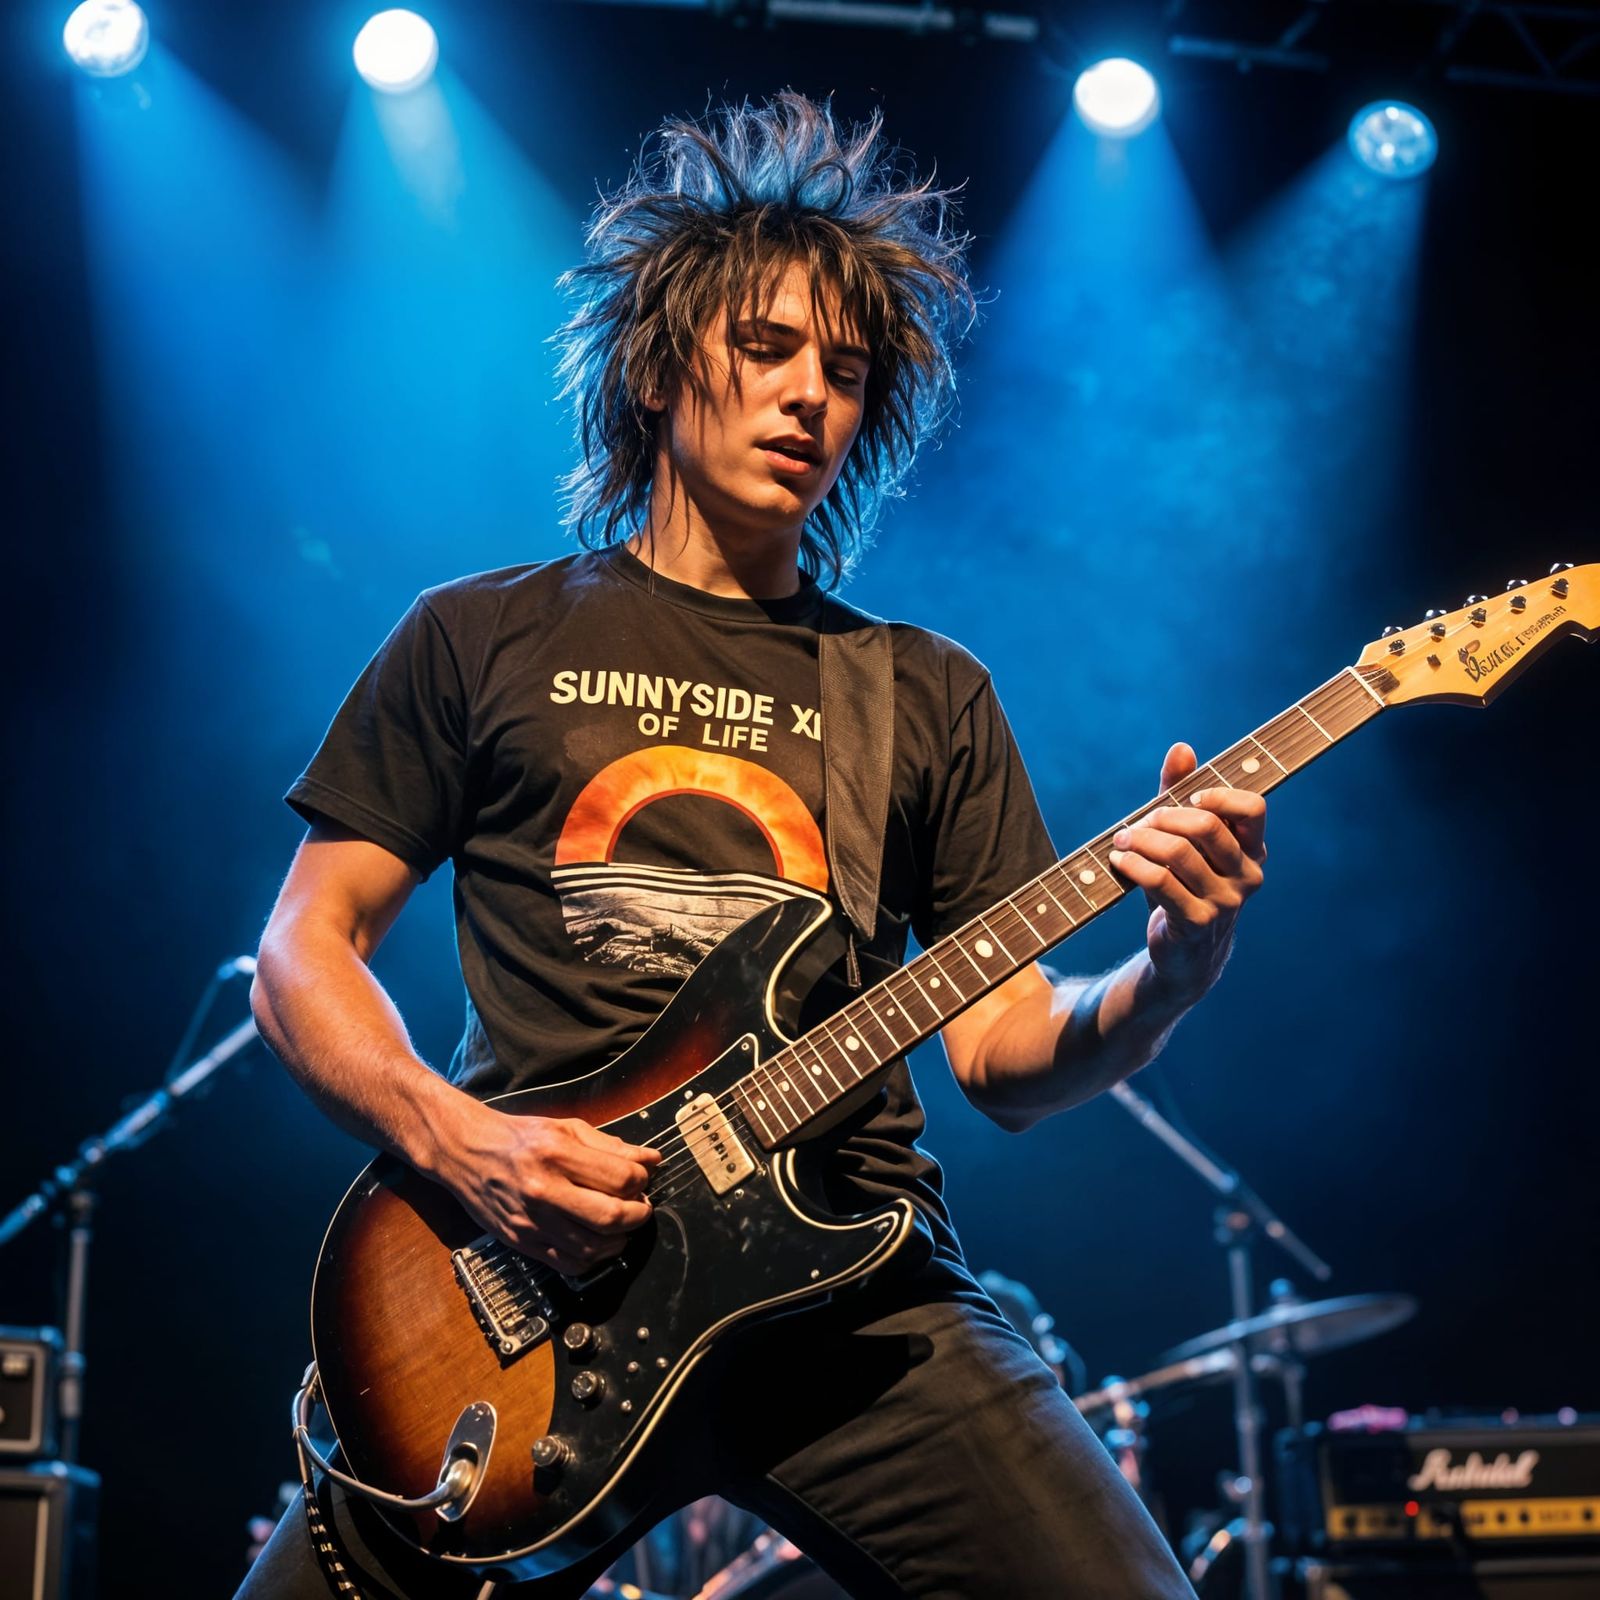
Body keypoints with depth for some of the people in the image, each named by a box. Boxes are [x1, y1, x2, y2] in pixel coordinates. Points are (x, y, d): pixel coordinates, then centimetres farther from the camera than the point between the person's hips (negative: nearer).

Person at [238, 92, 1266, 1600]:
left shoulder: (932, 696, 14)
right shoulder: (479, 640, 10)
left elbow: (1008, 1056, 10)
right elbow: (304, 952, 8)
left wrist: (1167, 971, -11)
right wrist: (451, 1136, -10)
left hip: (855, 1292, 1)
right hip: (526, 1281, 0)